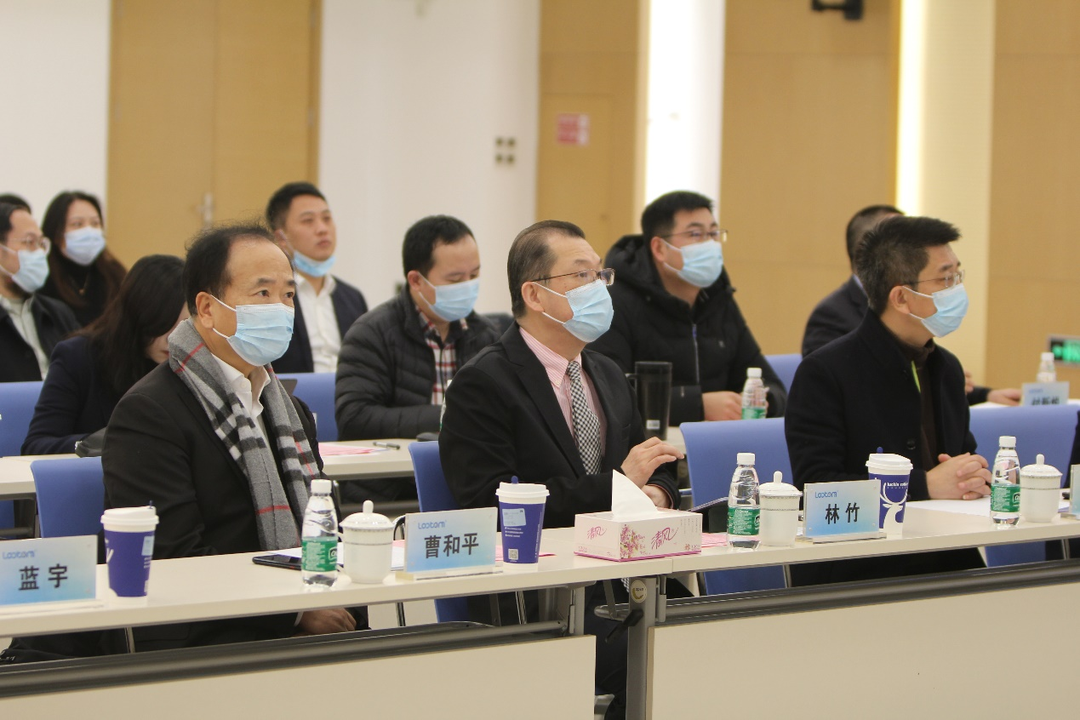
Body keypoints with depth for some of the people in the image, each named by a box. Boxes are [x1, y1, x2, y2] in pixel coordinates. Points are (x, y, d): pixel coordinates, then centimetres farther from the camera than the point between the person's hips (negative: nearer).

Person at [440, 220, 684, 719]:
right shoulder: (483, 385, -5)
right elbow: (494, 508, -15)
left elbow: (654, 470, 27)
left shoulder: (608, 377, 20)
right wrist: (617, 484, -13)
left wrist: (656, 492, 0)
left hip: (623, 578, 7)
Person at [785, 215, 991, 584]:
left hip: (945, 568, 7)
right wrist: (926, 486, -17)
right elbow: (817, 487, -14)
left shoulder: (946, 369, 19)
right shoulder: (823, 373, -6)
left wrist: (972, 479, 0)